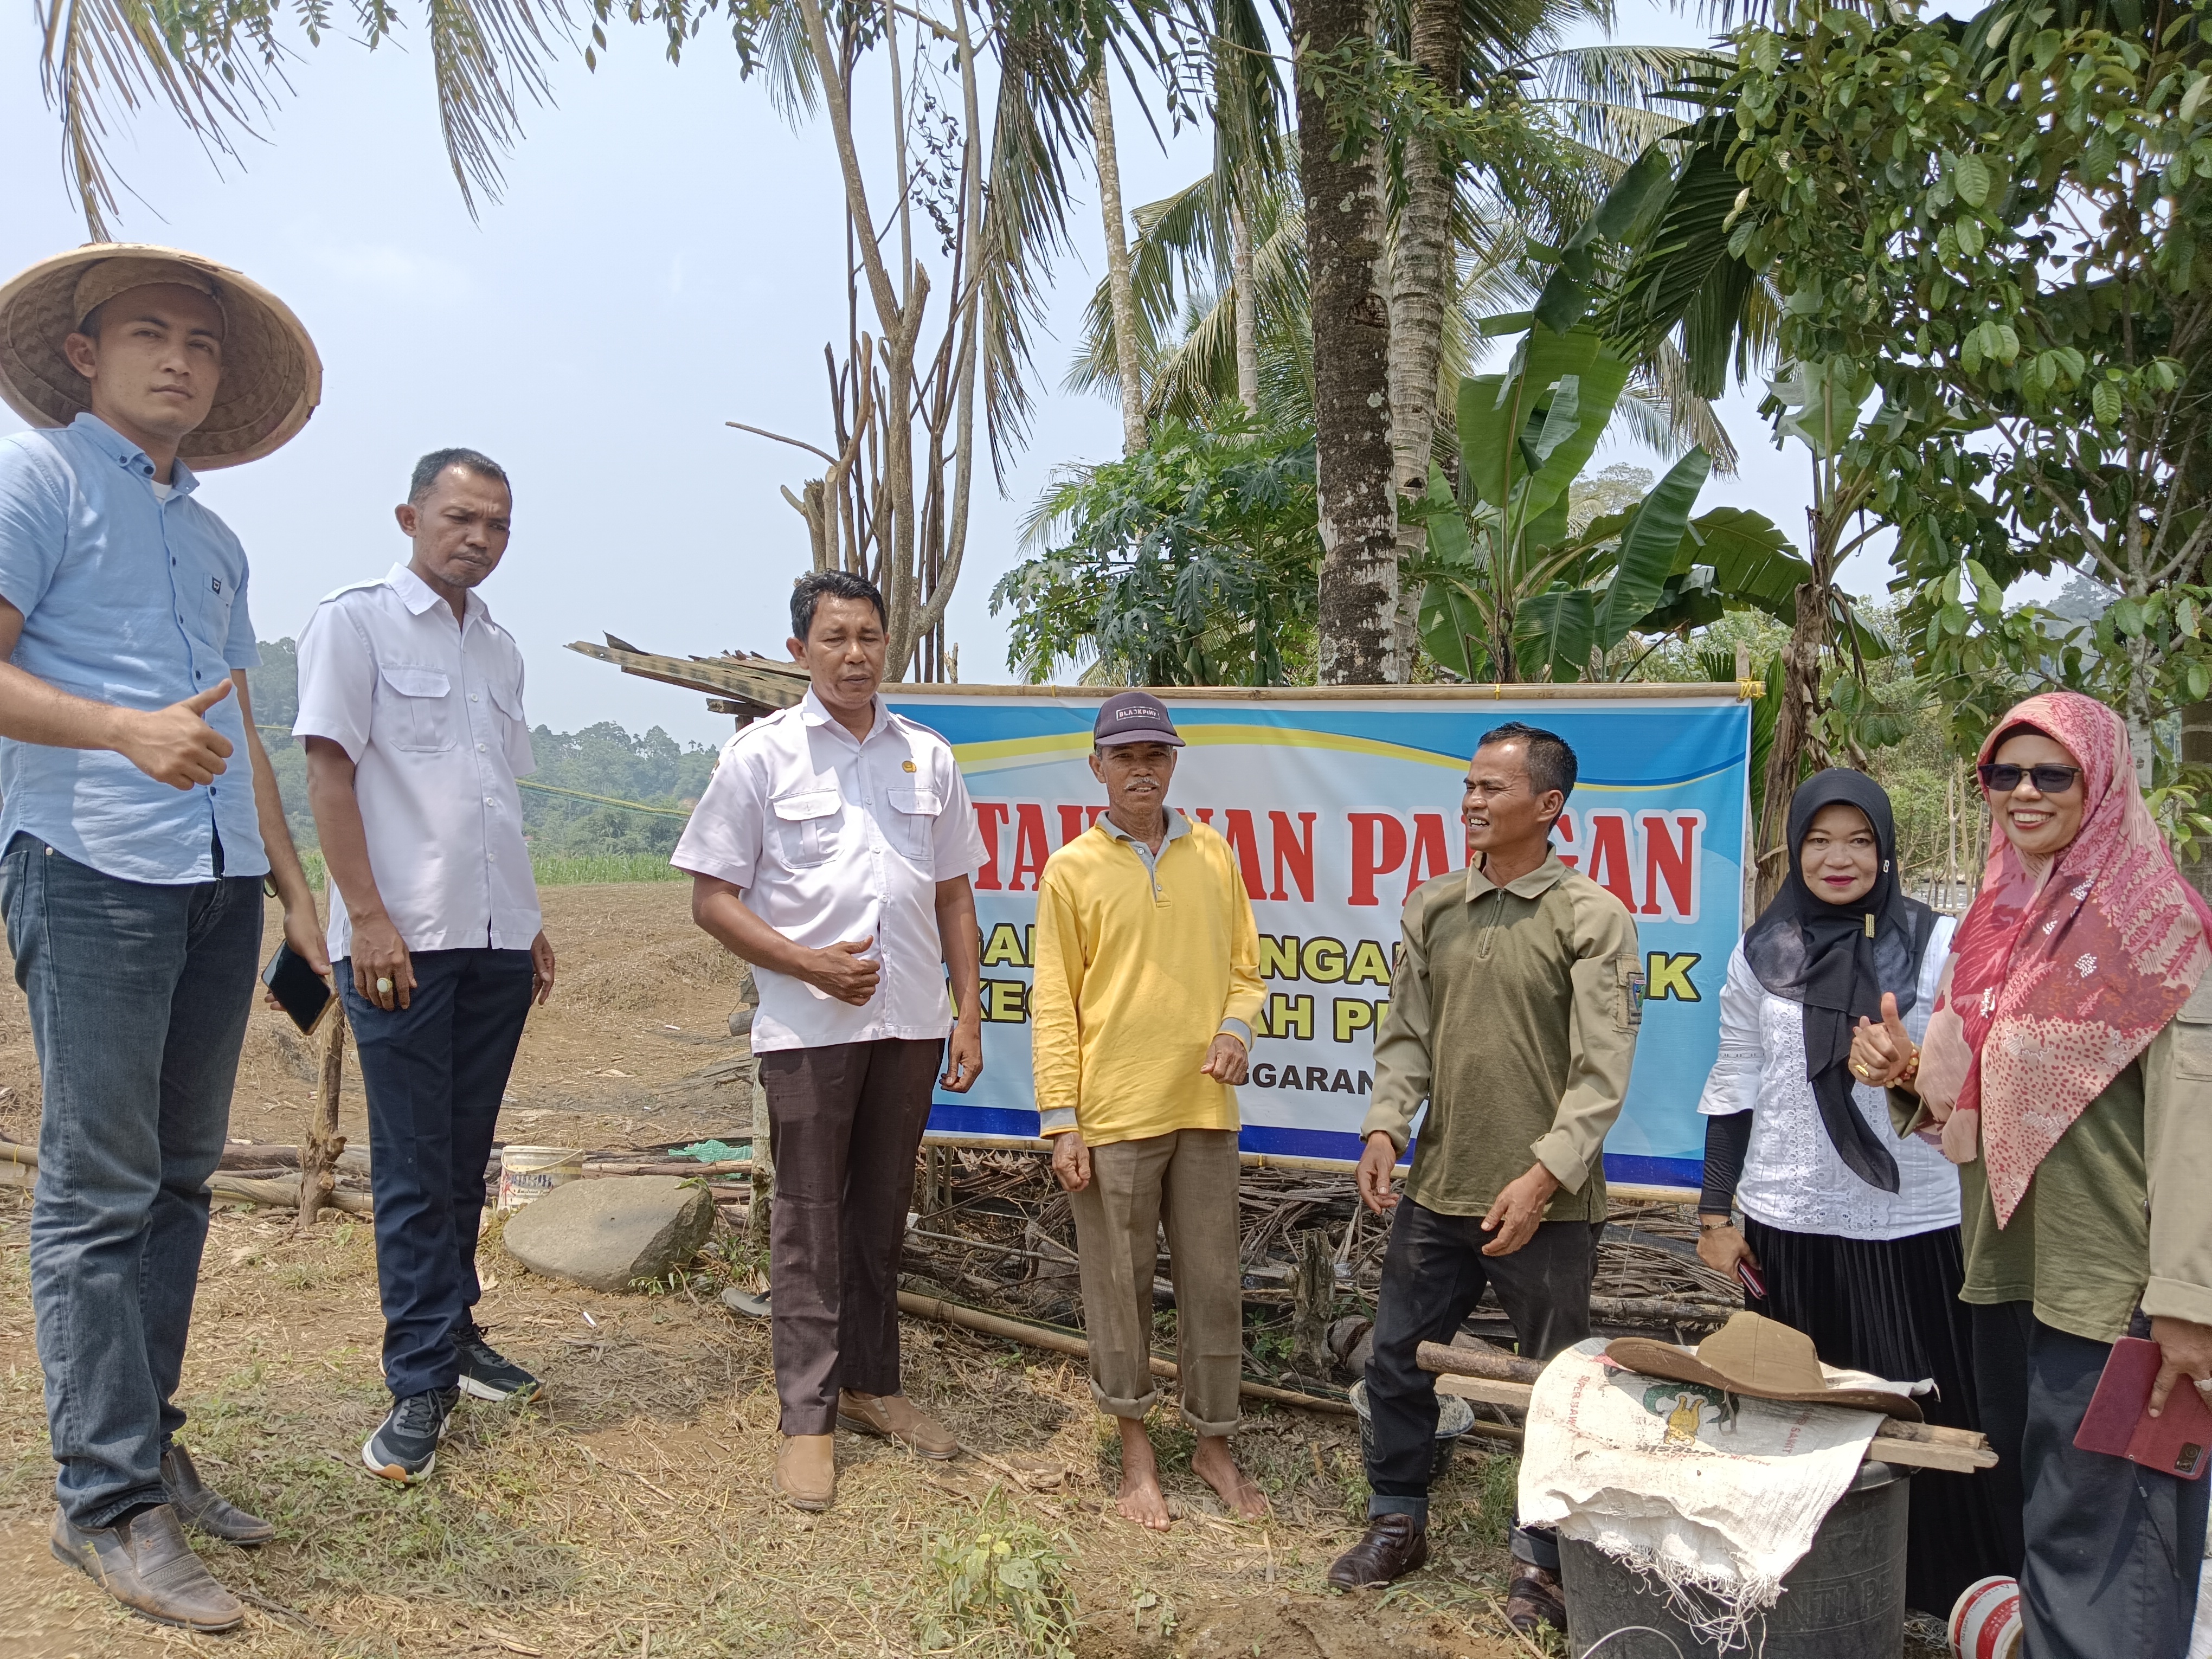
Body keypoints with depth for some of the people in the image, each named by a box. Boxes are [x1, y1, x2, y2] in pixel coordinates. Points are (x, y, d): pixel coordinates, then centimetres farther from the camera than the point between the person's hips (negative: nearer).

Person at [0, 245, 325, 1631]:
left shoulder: (214, 540, 23)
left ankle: (149, 1449, 19)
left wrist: (295, 881, 19)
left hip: (218, 881, 7)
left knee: (179, 1179, 9)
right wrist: (127, 730, -24)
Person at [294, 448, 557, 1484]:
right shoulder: (355, 622, -2)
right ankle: (422, 1382, 4)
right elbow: (328, 773, -8)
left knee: (465, 1156, 13)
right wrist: (368, 919, -15)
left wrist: (530, 924, 18)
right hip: (404, 940, -6)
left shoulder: (500, 649, 17)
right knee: (413, 1165, -2)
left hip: (495, 942, 6)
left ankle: (452, 1331, 25)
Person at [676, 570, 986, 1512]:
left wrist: (968, 1014, 7)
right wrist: (808, 963, -14)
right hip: (808, 1026, -3)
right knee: (808, 1221, 2)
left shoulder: (929, 758, 9)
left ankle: (871, 1385, 27)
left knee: (881, 1213, 13)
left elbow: (953, 897, 13)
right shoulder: (762, 756, -2)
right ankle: (807, 1418, 11)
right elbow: (711, 899, -3)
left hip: (910, 1021, 4)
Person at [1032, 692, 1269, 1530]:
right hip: (1111, 1115, -2)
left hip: (1203, 1109, 3)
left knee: (1212, 1282, 10)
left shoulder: (1212, 855, 7)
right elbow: (1053, 1003, -2)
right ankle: (1136, 1449, 25)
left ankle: (1214, 1445, 27)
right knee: (1119, 1286, 8)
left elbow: (1242, 966, 14)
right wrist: (1061, 1121, -7)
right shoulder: (1072, 870, -1)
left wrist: (1236, 1028, -7)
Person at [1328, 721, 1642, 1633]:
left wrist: (1544, 1175, -21)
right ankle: (1398, 1522, 35)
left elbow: (1602, 1071, -13)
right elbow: (1406, 1035, 9)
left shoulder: (1592, 918, -8)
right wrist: (1385, 1126, -5)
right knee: (1396, 1359, 14)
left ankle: (1542, 1559, 29)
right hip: (1436, 1191, 5)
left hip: (1546, 1206, -5)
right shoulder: (1432, 908, 7)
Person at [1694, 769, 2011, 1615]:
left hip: (1912, 1224, -1)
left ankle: (1945, 1583, 22)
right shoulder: (1761, 953, 4)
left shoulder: (1939, 944, -2)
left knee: (1919, 1415, 4)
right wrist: (1715, 1211, 6)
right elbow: (1733, 1088, 8)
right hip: (1788, 1223, 2)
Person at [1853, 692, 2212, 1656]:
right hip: (2007, 1269, 7)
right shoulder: (1996, 922, 10)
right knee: (2027, 1509, 18)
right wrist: (1905, 1071, -4)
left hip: (2108, 1288, -7)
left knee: (2093, 1545, 0)